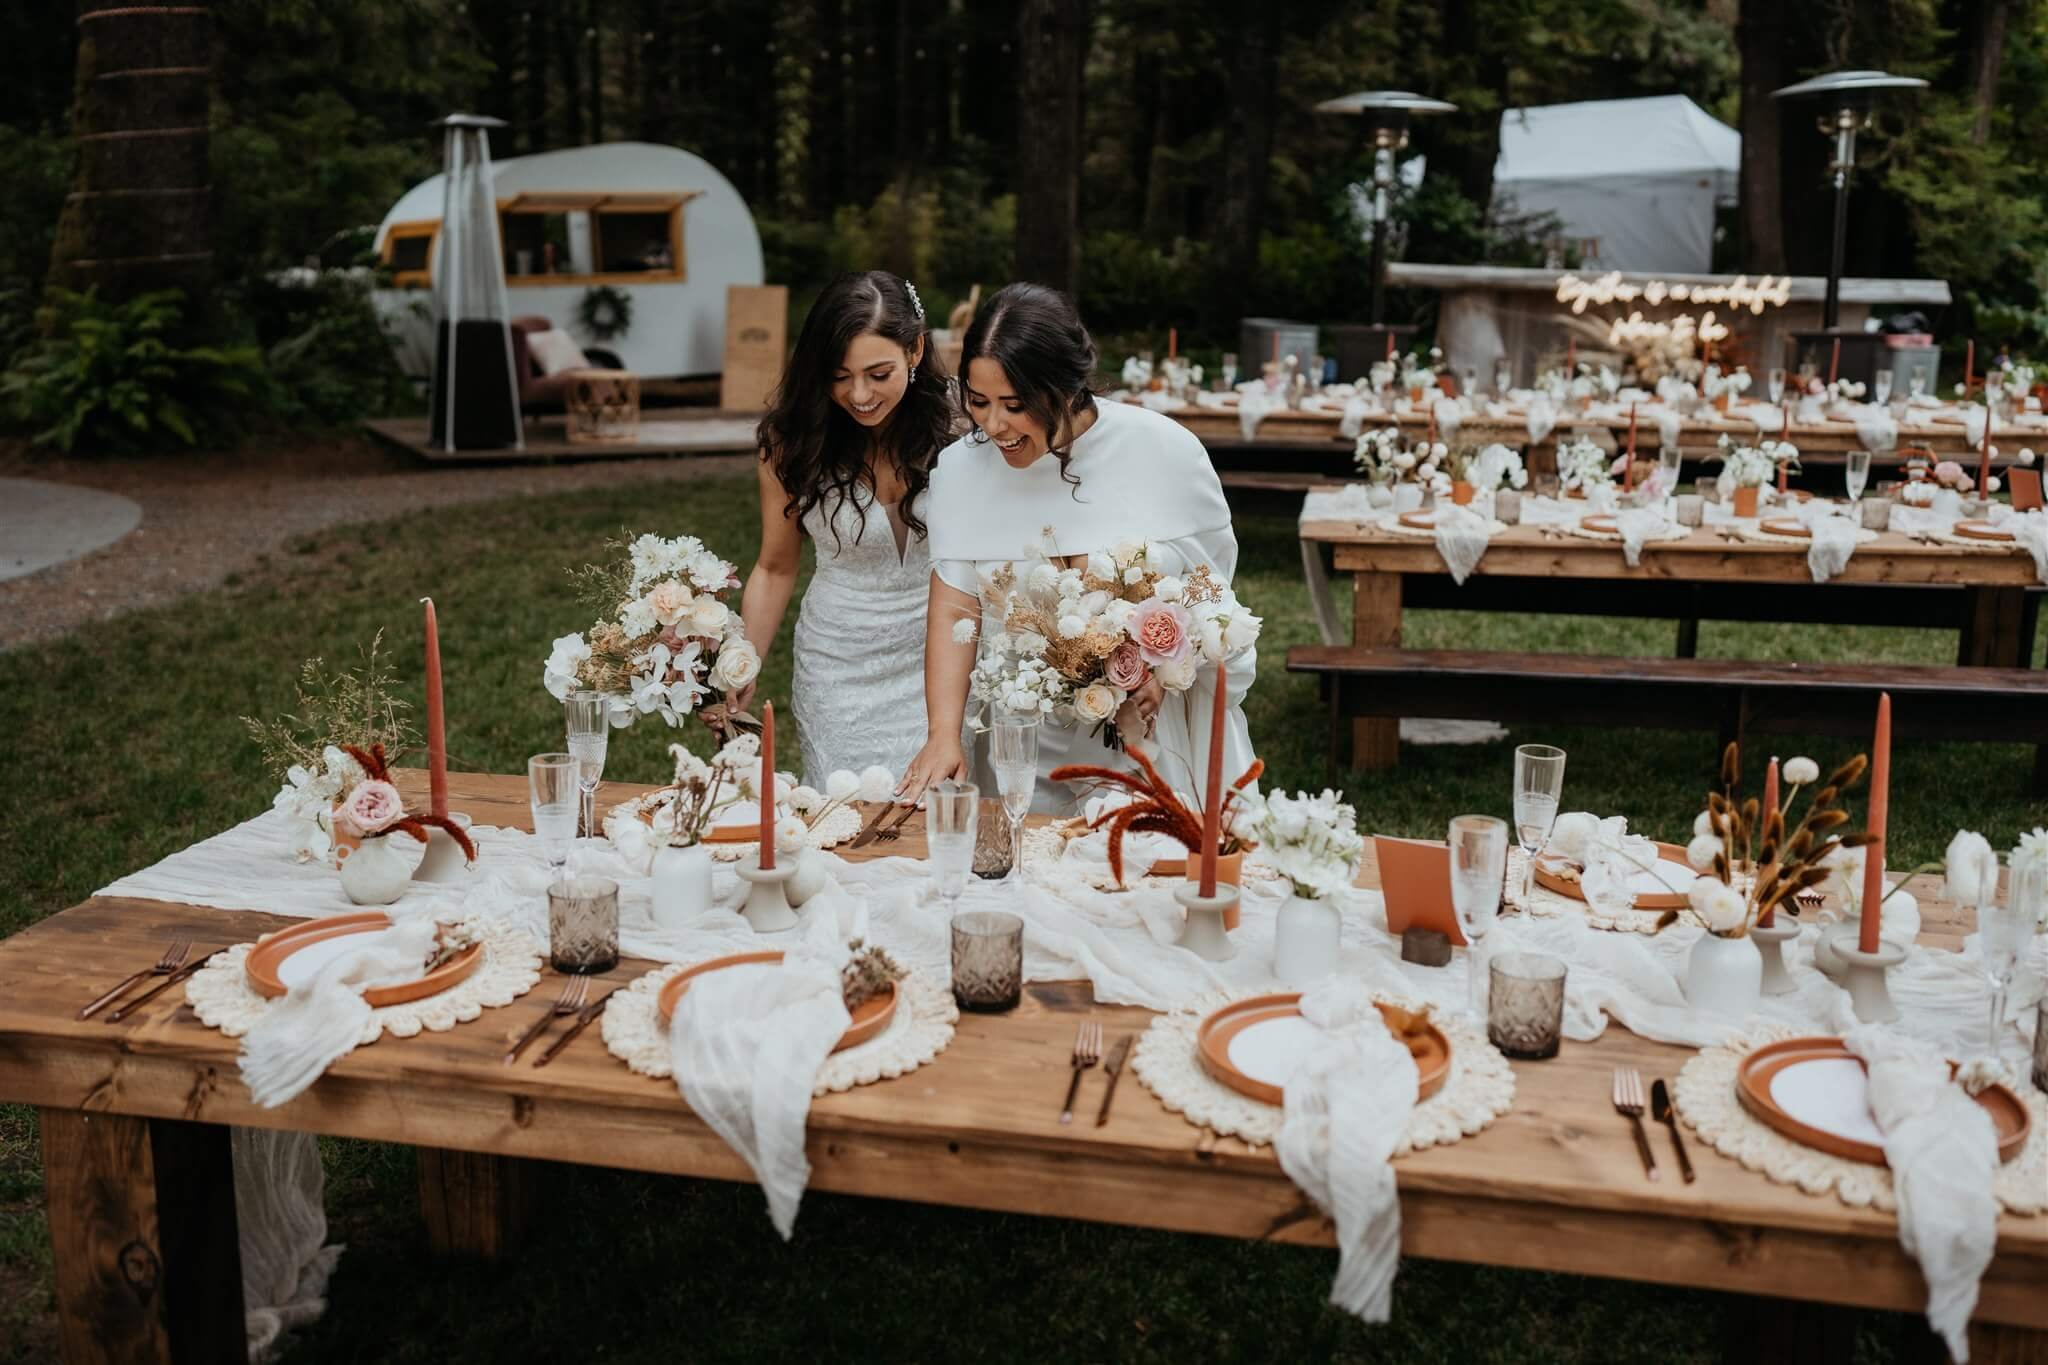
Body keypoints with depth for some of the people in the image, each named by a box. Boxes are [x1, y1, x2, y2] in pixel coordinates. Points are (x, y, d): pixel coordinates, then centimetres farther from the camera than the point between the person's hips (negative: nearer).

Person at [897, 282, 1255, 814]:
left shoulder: (1165, 452, -13)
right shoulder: (961, 467, -7)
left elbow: (1211, 585, -3)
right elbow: (953, 610, -9)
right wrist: (943, 735, -20)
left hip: (1146, 738, -1)